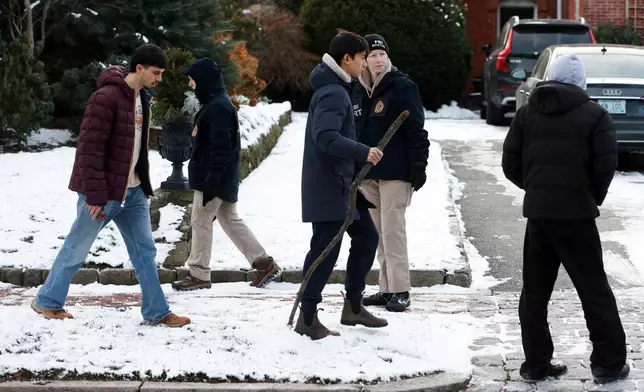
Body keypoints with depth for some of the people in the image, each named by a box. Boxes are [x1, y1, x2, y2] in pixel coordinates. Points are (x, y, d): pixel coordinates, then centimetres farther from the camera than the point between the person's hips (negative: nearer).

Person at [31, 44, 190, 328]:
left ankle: (156, 312, 14)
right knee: (77, 249, 6)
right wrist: (94, 195, -24)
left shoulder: (142, 97, 8)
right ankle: (47, 302, 23)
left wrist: (143, 183, 17)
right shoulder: (106, 98, -20)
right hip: (103, 193, -8)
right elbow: (89, 148, -23)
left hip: (133, 192, 8)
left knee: (145, 251, 7)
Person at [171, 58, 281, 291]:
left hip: (214, 178, -10)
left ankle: (199, 274, 6)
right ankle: (265, 263, 14)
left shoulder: (218, 107, -18)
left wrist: (211, 181, -25)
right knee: (230, 220, 13)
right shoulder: (215, 104, 15)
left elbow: (221, 148, -24)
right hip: (221, 178, 10)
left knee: (201, 220, -2)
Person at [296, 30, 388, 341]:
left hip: (342, 183, 11)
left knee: (366, 237, 14)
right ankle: (308, 317, 3)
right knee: (326, 248, -5)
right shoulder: (333, 93, -18)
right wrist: (363, 152, -35)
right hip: (328, 185, -11)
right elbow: (325, 136, -32)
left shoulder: (336, 88, 15)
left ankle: (353, 306, 24)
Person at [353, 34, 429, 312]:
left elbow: (416, 130, -10)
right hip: (367, 174, 7)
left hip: (395, 173, -7)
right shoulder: (358, 91, 12)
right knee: (377, 233, 9)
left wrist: (418, 165, -14)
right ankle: (387, 289, 16)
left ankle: (400, 290, -2)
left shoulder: (402, 87, -7)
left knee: (392, 230, -8)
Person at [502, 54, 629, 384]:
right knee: (594, 290, 5)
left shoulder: (526, 113, 8)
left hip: (537, 212, 3)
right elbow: (606, 164, -11)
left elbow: (510, 164, 5)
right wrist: (593, 196, 6)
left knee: (534, 292, 11)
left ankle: (536, 363, 12)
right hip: (576, 213, -3)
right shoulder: (594, 115, -3)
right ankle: (609, 362, 8)